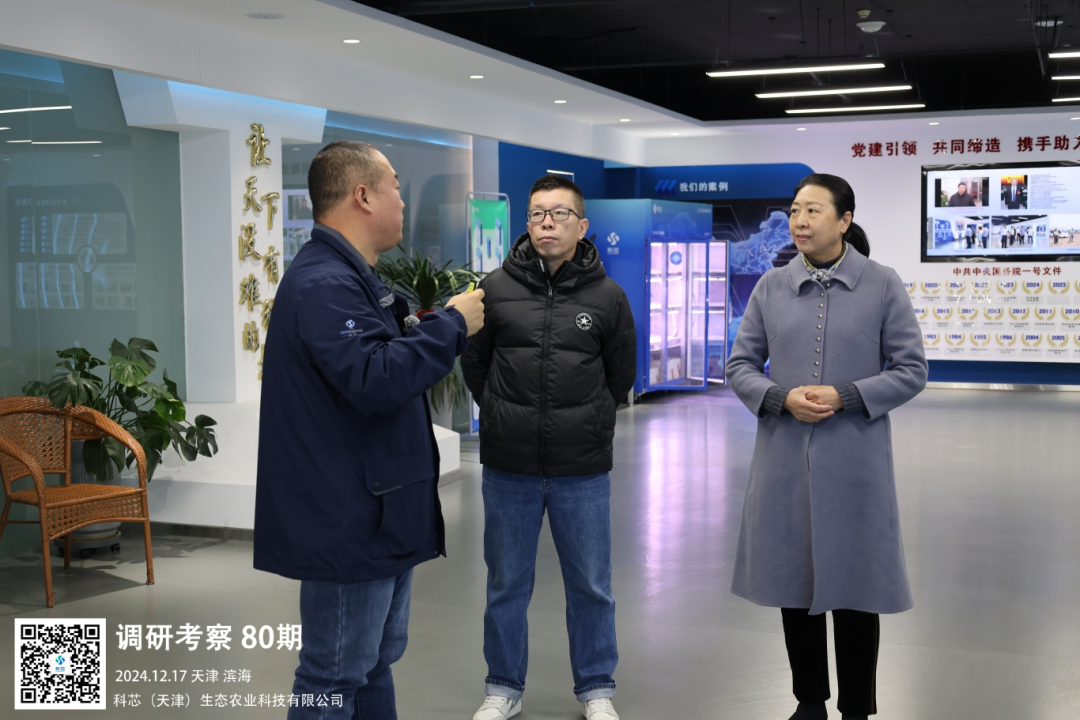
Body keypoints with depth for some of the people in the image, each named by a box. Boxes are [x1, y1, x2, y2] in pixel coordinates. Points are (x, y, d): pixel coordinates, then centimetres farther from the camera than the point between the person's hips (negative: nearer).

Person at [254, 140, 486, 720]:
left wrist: (448, 325, 10)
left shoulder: (350, 278, 16)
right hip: (350, 519, -11)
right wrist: (451, 324, -19)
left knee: (375, 662, 20)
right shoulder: (324, 284, -20)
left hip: (374, 514, 11)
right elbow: (375, 380, -31)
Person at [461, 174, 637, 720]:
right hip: (508, 469, 0)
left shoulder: (608, 297, -1)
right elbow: (474, 364, 10)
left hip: (582, 470, 0)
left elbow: (620, 376, 11)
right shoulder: (496, 288, -2)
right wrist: (507, 417, 9)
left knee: (591, 587, 10)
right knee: (506, 585, 12)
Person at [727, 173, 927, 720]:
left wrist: (845, 397, -15)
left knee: (855, 588, 6)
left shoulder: (882, 285, -2)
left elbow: (911, 370, -2)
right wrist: (782, 398, -12)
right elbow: (740, 365, 7)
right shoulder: (770, 288, 5)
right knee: (793, 581, 12)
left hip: (855, 460, -2)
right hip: (785, 458, 3)